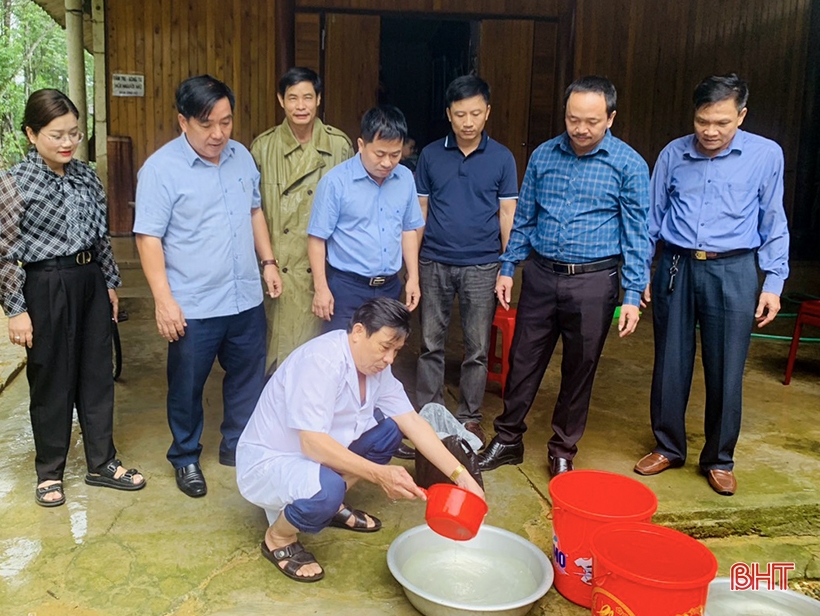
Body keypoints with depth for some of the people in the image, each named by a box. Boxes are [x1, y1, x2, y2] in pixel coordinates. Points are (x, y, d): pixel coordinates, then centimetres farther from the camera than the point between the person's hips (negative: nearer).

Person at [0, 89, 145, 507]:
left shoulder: (86, 176, 5)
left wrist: (110, 282, 14)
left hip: (90, 281, 5)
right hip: (47, 286, -5)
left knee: (97, 374, 11)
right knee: (51, 380, 7)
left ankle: (102, 463, 26)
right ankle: (49, 472, 25)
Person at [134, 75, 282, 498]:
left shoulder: (241, 157, 5)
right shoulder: (160, 169, -12)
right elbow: (148, 237, -14)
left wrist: (268, 262, 13)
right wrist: (164, 300, -18)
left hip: (246, 300, 5)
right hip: (192, 307, -5)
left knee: (248, 380, 16)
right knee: (187, 388, 10)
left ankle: (237, 447, 36)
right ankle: (186, 458, 30)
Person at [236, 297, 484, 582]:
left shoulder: (375, 366, -4)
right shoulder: (321, 361, -29)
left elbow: (413, 422, -4)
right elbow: (313, 443, -34)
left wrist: (460, 475, -10)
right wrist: (379, 474, -37)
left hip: (315, 455, 8)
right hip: (266, 462, -8)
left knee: (390, 428, 0)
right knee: (326, 490, -36)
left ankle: (333, 504, 12)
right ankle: (278, 538, -4)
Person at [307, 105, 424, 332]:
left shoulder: (406, 178, 1)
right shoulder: (336, 181, -15)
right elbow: (317, 238, -11)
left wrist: (413, 278, 9)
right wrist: (321, 288, -12)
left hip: (390, 287, 5)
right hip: (347, 287, -5)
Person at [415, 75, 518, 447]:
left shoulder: (501, 158, 0)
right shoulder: (431, 155, 2)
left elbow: (507, 214, 2)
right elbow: (421, 210, 6)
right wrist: (412, 263, 2)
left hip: (481, 266, -1)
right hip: (434, 263, 1)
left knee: (477, 349, 7)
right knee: (431, 345, 8)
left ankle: (469, 419, 22)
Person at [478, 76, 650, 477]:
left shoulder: (628, 165, -6)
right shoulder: (543, 156, 3)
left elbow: (636, 234, -4)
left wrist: (632, 296, -9)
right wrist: (507, 268, 8)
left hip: (593, 282, -2)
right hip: (541, 275, 3)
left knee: (579, 370, 10)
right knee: (523, 361, 9)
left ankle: (563, 449, 27)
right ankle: (508, 439, 26)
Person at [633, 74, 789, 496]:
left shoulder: (766, 155, 0)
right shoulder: (673, 155, 4)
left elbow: (774, 226, 5)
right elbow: (653, 218, 11)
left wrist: (773, 284, 0)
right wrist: (639, 273, 8)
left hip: (731, 272, -1)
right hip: (676, 268, 2)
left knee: (725, 372, 4)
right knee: (669, 366, 9)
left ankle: (719, 460, 23)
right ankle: (668, 447, 28)